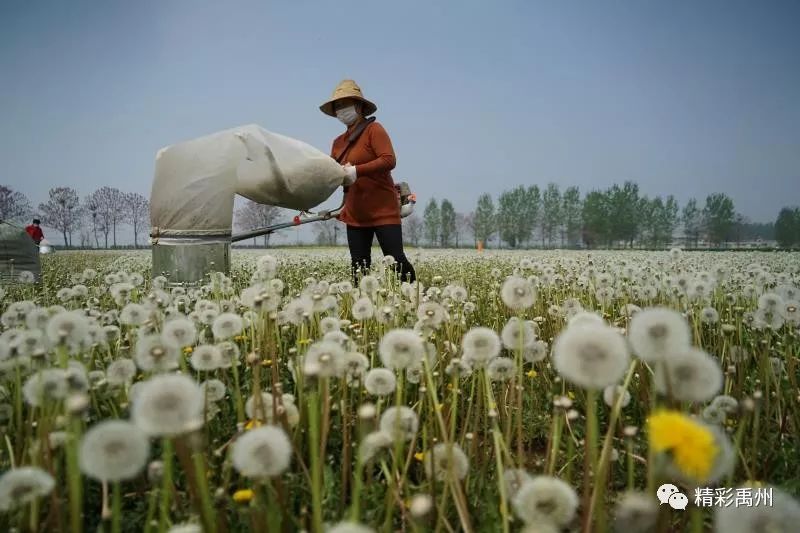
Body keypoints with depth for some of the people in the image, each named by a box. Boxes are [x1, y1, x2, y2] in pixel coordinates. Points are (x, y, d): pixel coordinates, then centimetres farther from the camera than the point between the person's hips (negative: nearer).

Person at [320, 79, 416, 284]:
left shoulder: (374, 129, -6)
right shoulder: (339, 142, 15)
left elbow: (389, 160, -19)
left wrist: (357, 171, -25)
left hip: (383, 210, -7)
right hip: (355, 213, 7)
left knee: (396, 259, -8)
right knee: (359, 267, 7)